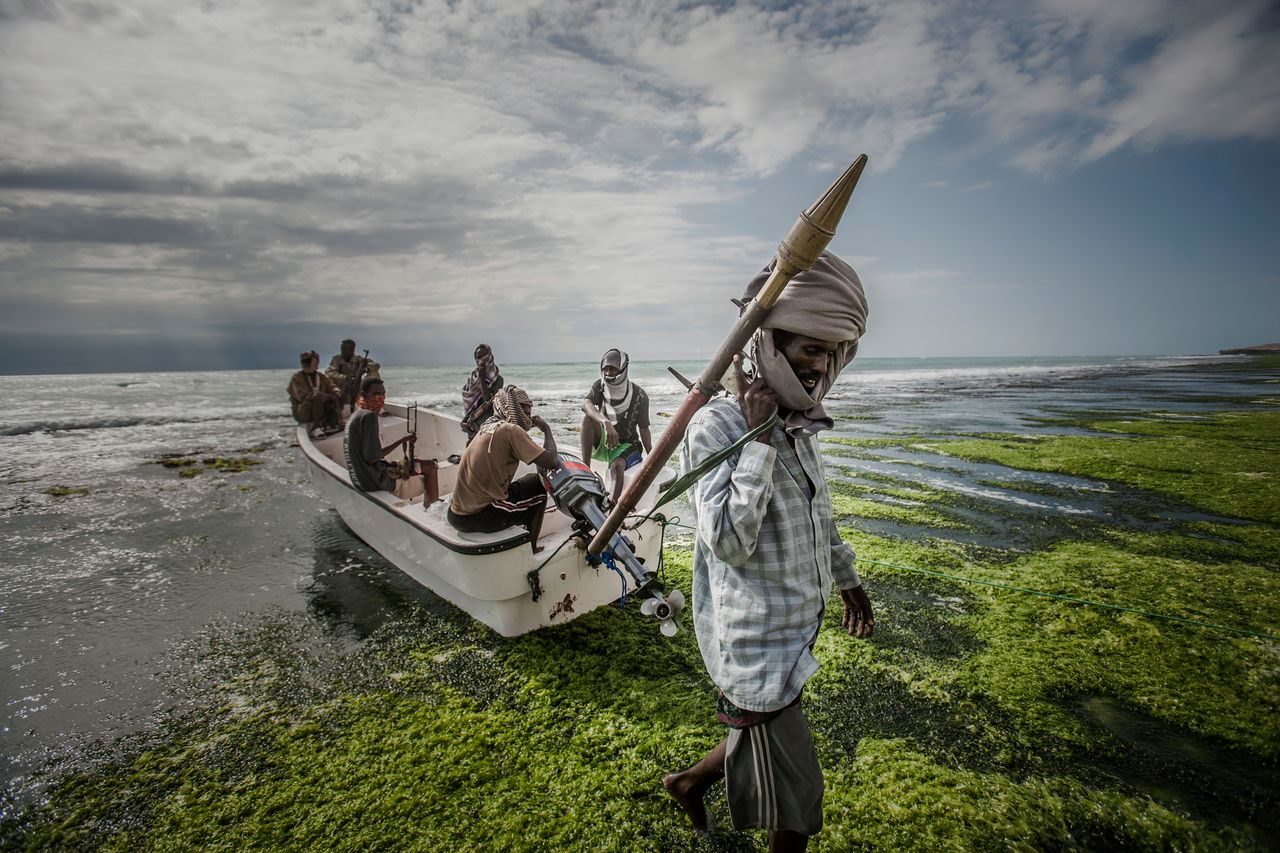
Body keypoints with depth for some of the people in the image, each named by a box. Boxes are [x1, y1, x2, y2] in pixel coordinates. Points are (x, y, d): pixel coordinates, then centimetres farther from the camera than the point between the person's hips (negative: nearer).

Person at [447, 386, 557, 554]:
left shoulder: (487, 427, 11)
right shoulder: (510, 430, -14)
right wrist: (547, 429, -3)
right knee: (539, 485, 9)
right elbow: (552, 462, -17)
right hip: (479, 518, -8)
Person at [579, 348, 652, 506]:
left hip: (626, 444, -3)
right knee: (589, 418, -26)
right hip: (602, 442, 3)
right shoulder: (599, 386, -4)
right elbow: (586, 405, -26)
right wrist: (606, 423, -44)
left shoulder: (639, 395, -11)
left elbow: (644, 430, -7)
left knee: (617, 466, -35)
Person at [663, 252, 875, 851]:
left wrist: (847, 577, 27)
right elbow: (729, 542, -31)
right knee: (796, 800, 11)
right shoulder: (716, 426, -23)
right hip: (755, 649, -8)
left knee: (761, 747, 28)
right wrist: (758, 437, -31)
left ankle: (689, 784, 55)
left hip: (795, 631, 8)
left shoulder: (798, 424, 3)